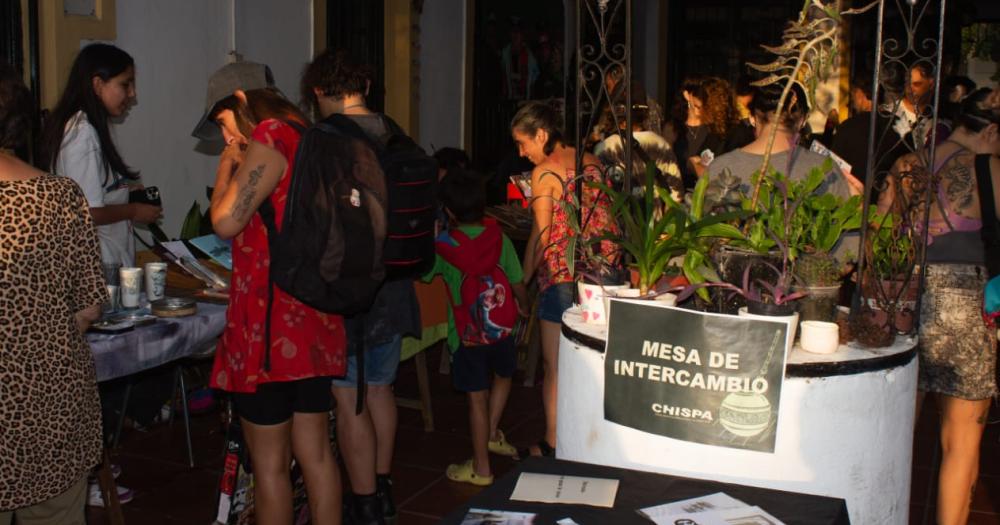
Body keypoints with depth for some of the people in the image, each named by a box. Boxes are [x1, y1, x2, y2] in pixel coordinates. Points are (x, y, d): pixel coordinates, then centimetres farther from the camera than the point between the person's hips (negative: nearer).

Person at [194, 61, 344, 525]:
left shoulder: (269, 141, -13)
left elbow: (225, 221, -14)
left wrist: (227, 167, -1)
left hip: (270, 323, -9)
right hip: (315, 321, 9)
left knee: (269, 462, 3)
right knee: (315, 453, 15)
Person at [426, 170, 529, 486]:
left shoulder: (443, 246, -12)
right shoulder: (500, 239, -7)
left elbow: (423, 273, 5)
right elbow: (518, 284, -1)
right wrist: (523, 307, 19)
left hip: (466, 334, -2)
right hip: (500, 328, 2)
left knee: (477, 398, 4)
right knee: (503, 376, 30)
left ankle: (481, 468, 14)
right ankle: (492, 433, 34)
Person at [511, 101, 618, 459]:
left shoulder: (544, 172, -9)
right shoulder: (591, 161, 10)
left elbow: (541, 236, -11)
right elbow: (608, 219, 12)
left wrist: (522, 282, -4)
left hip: (563, 278, -7)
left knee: (555, 367, 5)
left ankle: (552, 445, 13)